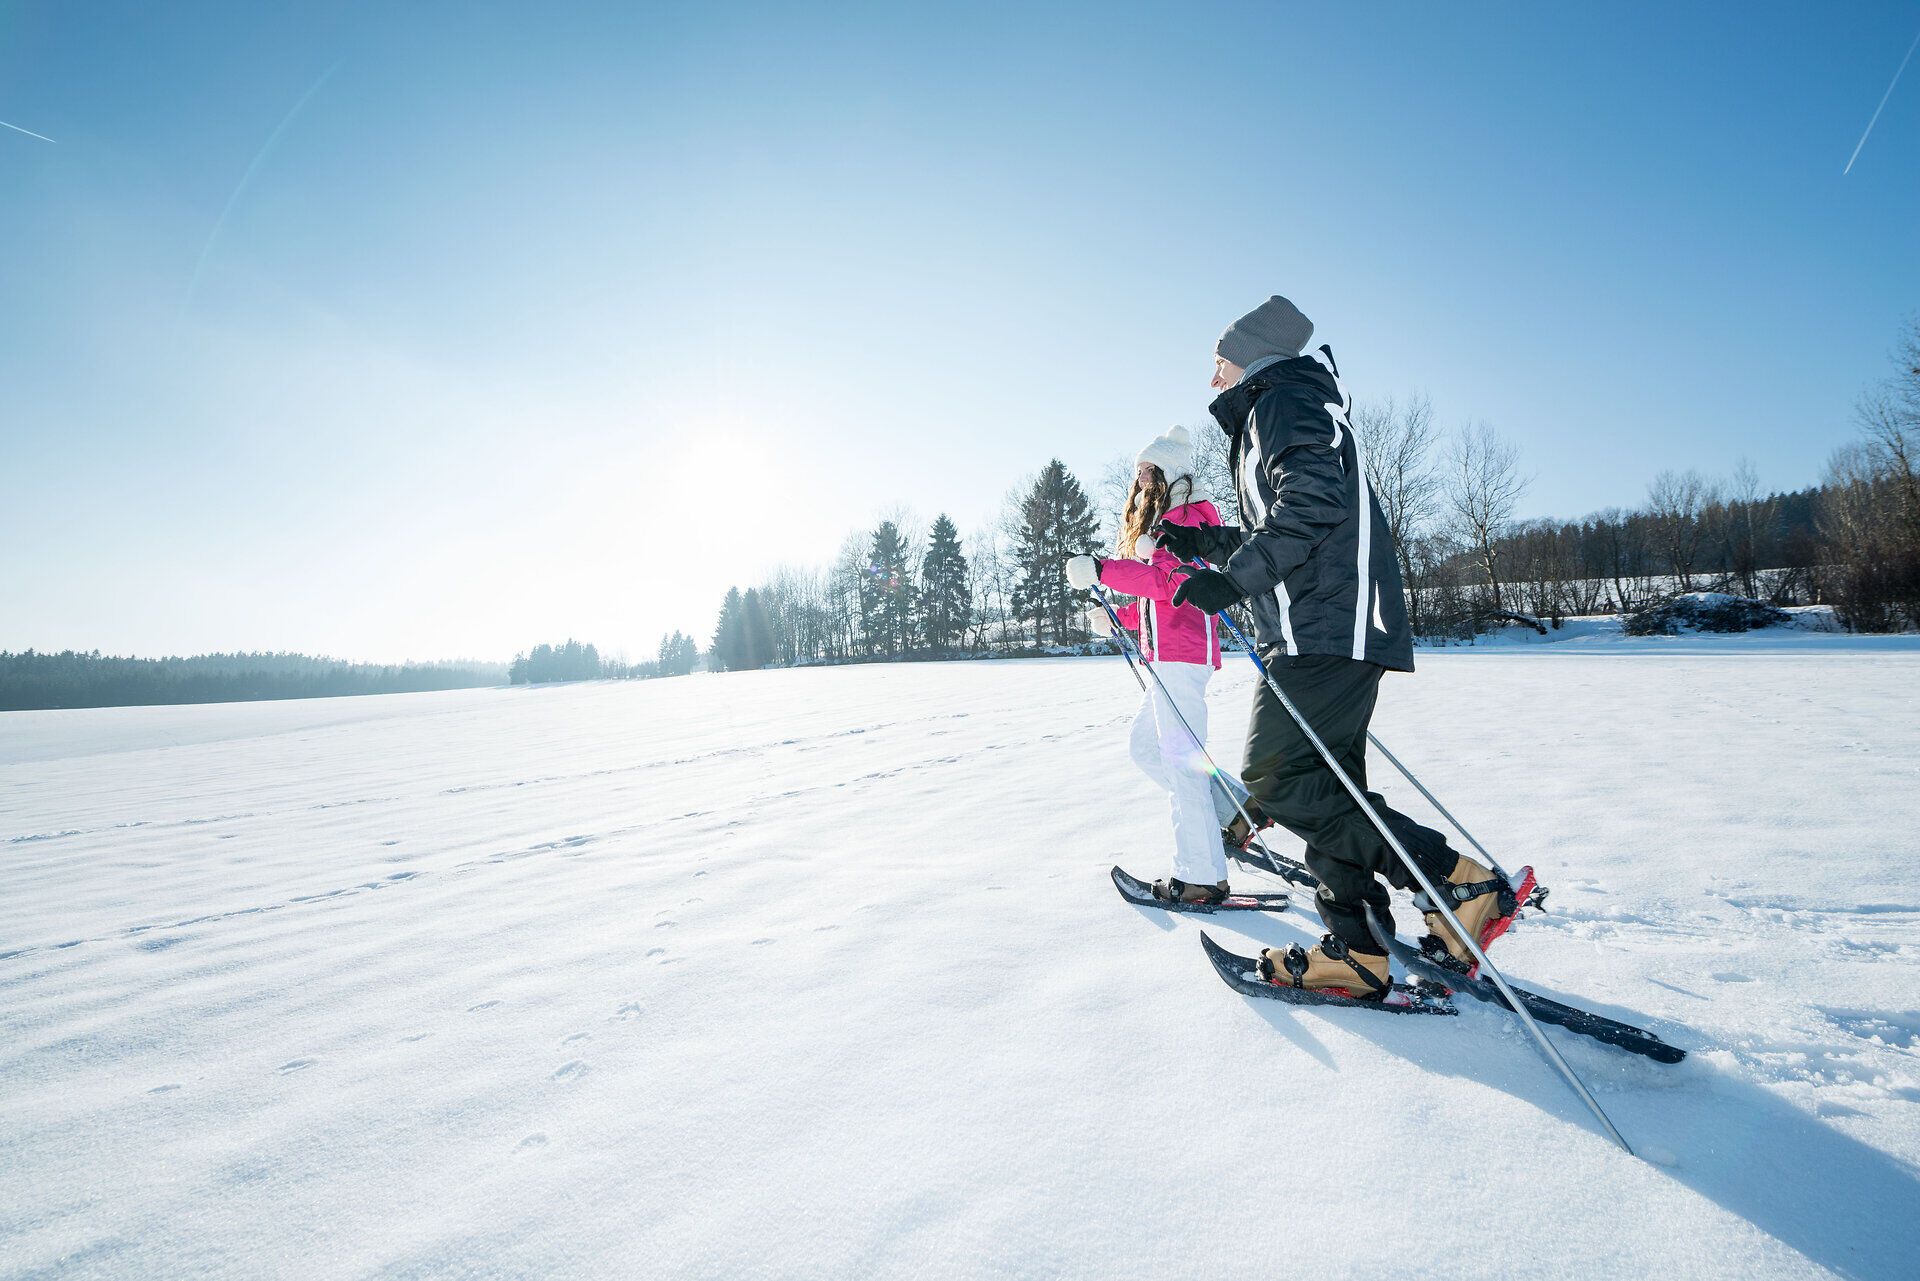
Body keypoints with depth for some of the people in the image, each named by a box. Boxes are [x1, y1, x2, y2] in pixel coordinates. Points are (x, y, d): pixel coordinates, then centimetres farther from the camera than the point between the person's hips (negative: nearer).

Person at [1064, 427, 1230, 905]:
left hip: (1181, 654, -11)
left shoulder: (1181, 517, -6)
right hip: (1170, 654, 11)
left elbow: (1166, 581, -22)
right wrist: (1118, 617, 16)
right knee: (1144, 746, 13)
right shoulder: (1165, 519, 25)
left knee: (1180, 758, -9)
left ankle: (1202, 878, -4)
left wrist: (1101, 570, -23)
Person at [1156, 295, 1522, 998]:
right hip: (1334, 630, 11)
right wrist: (1204, 542, 26)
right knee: (1324, 786, 8)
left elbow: (1312, 500, -19)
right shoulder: (1269, 420, 30)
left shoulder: (1285, 400, -1)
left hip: (1325, 627, -11)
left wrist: (1232, 577, -22)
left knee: (1278, 781, -13)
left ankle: (1460, 881, -7)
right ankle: (1358, 952, 11)